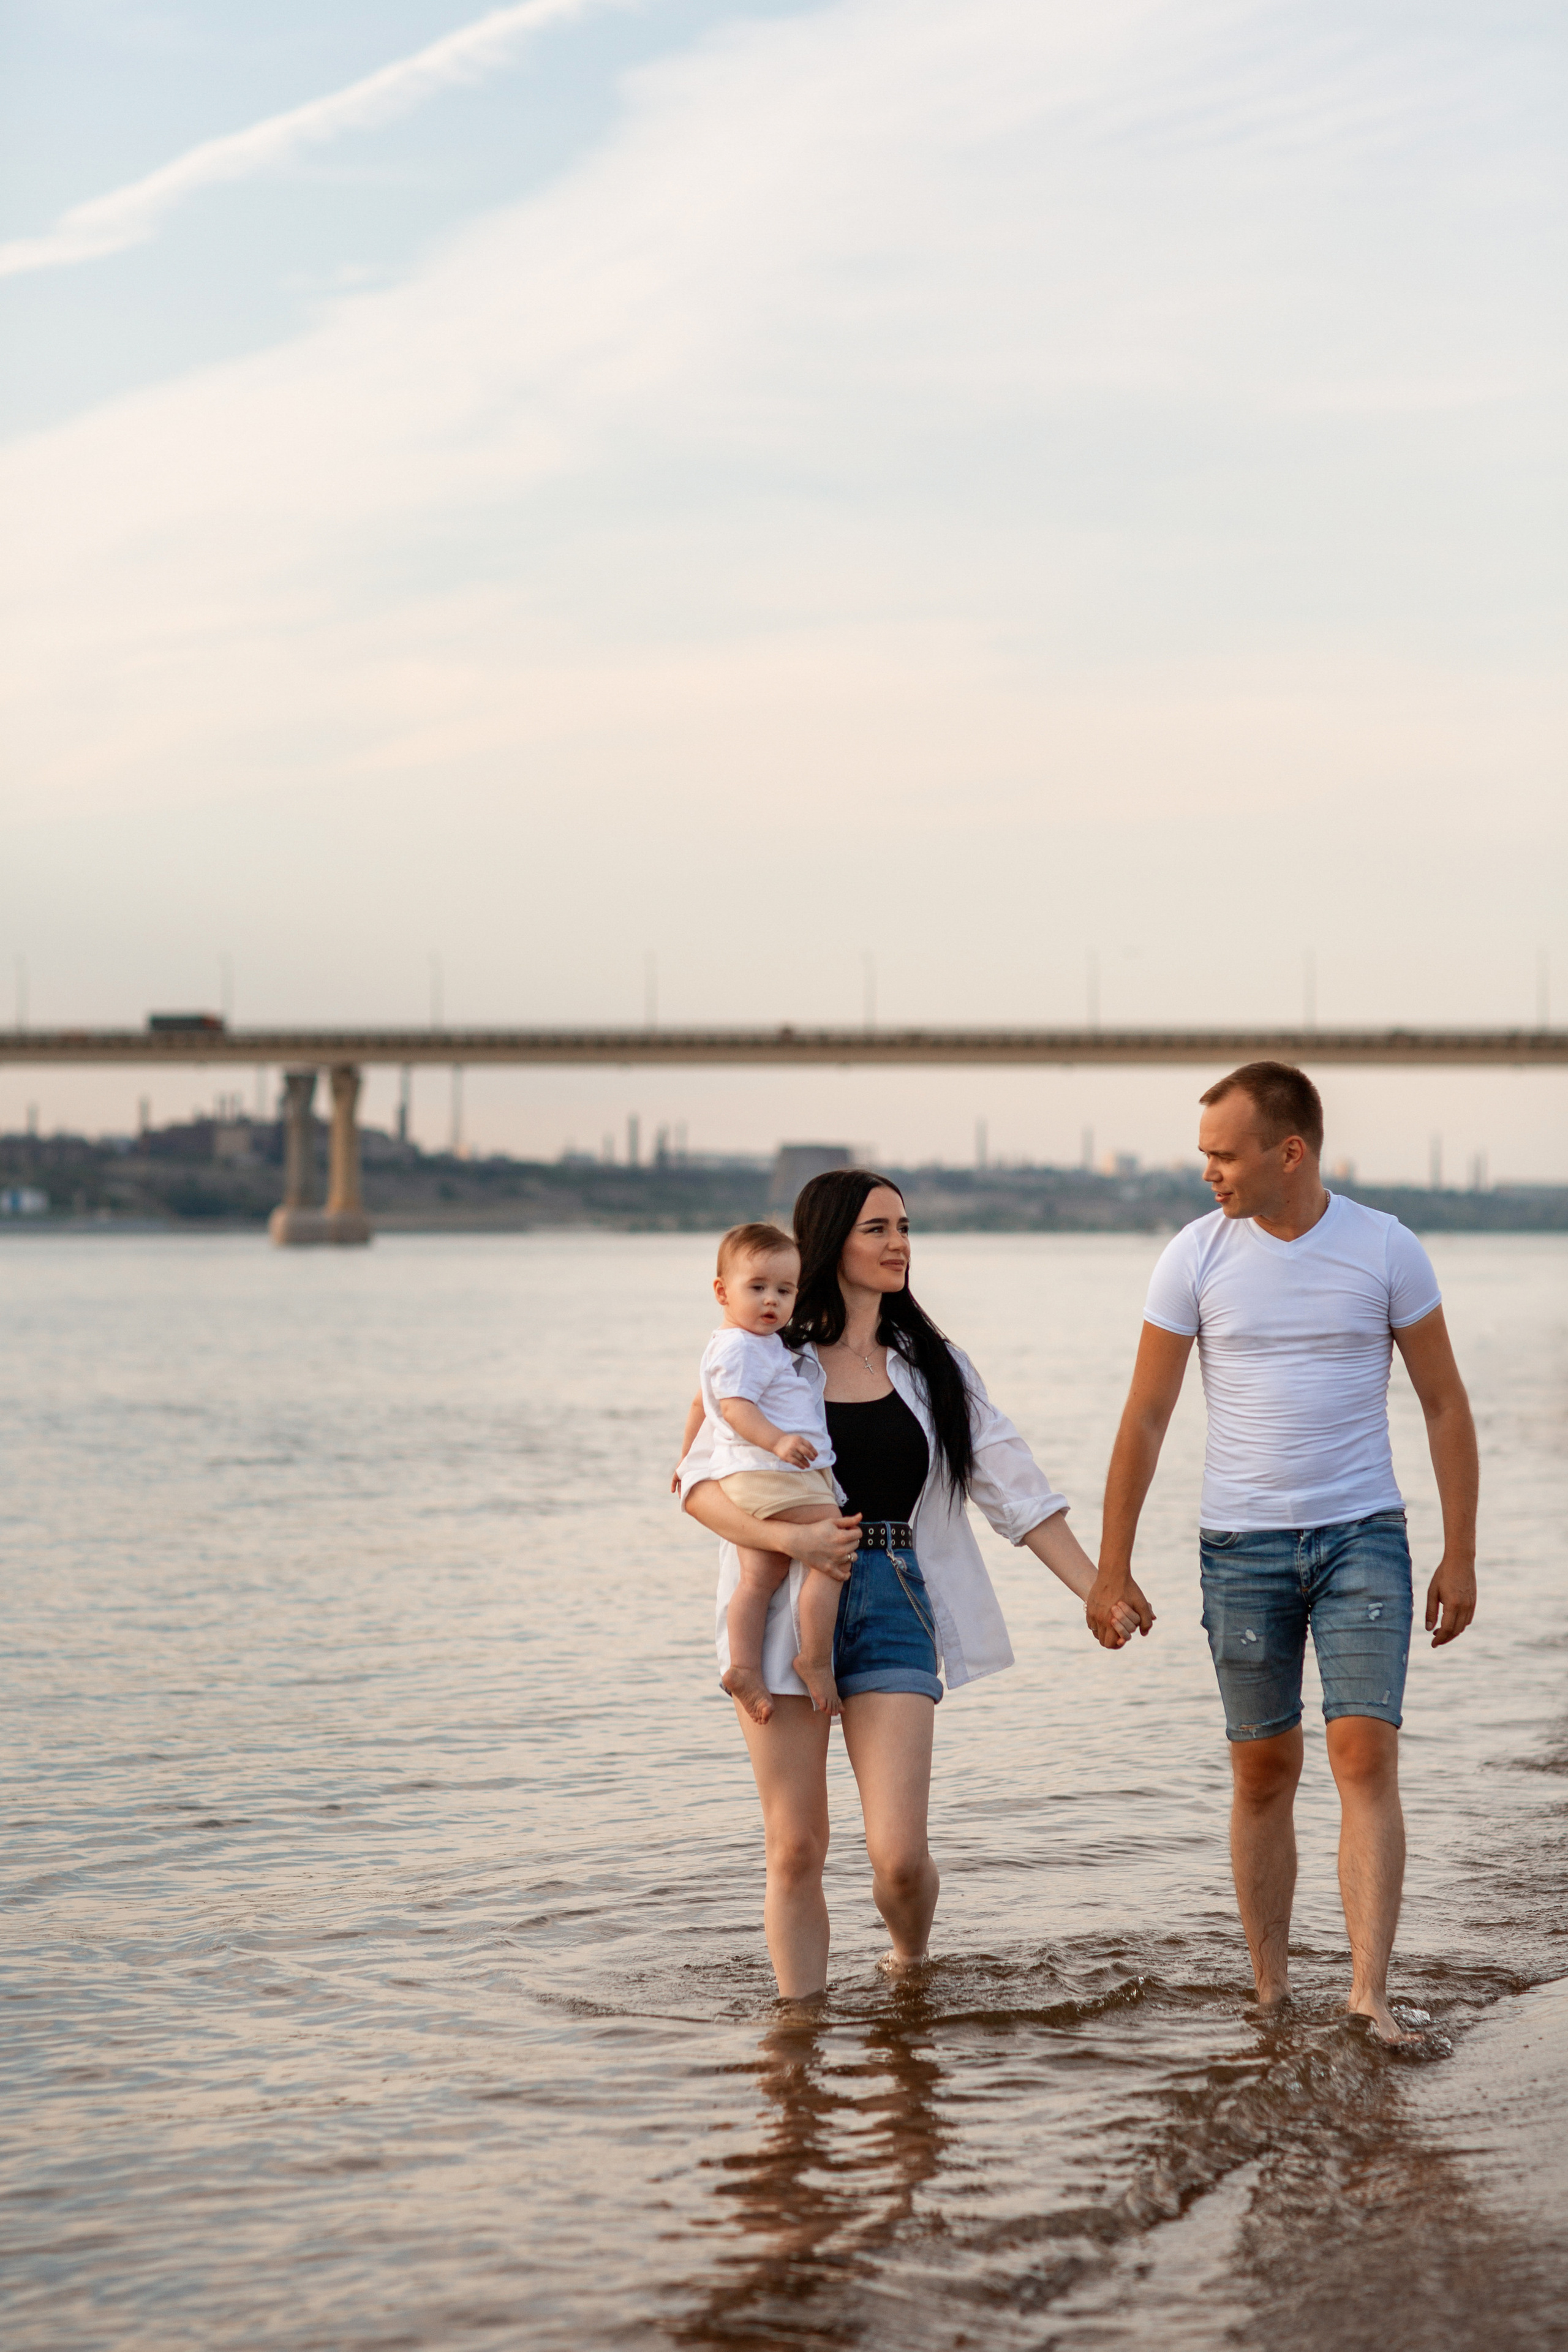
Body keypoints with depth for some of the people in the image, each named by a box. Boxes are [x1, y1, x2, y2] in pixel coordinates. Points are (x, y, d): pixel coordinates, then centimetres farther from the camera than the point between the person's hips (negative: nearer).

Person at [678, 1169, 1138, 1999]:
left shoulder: (934, 1367, 11)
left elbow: (1015, 1487, 9)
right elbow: (699, 1481, -1)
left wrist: (1097, 1590, 1)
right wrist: (792, 1539, -17)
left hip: (893, 1612, 1)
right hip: (786, 1608, -1)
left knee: (900, 1854, -6)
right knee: (795, 1850, 2)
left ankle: (910, 1970, 24)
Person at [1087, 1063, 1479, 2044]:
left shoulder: (1388, 1251, -4)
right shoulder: (1196, 1256, -3)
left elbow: (1445, 1404, 4)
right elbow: (1146, 1418, 2)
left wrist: (1461, 1555, 2)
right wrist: (1111, 1567, 2)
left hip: (1363, 1535, -1)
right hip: (1242, 1546, 1)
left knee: (1367, 1758, -12)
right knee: (1264, 1772, 5)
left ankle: (1369, 1999, -13)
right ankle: (1272, 1998, 16)